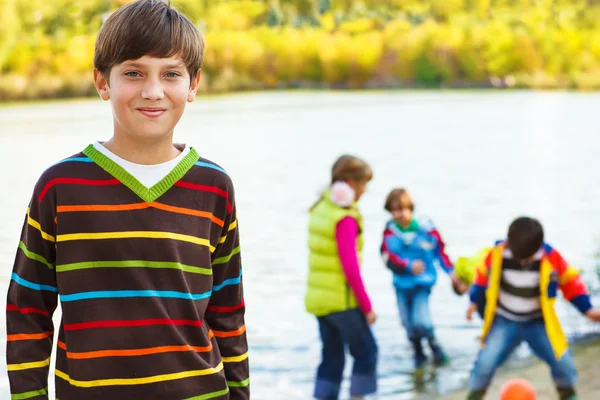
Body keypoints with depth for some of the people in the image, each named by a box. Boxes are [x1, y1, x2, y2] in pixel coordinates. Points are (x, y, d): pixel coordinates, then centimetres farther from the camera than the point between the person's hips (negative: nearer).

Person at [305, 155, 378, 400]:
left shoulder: (321, 208, 9)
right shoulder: (344, 219, -18)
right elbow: (350, 267, -19)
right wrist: (367, 306, -12)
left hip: (318, 297, 8)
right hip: (342, 299, -8)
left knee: (332, 356, 11)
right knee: (366, 351, 5)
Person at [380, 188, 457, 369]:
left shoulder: (425, 228, -11)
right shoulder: (390, 231, -9)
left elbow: (440, 250, -2)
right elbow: (388, 257, -16)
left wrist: (450, 271, -3)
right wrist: (409, 266, -29)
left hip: (423, 282, -2)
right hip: (402, 284, 3)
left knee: (420, 320, -15)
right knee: (408, 323, 9)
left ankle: (434, 346, 13)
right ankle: (418, 353, 32)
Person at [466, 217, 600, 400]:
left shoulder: (551, 258, -20)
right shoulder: (497, 254, -20)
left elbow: (570, 281, -5)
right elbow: (483, 275, 1)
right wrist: (474, 301, 4)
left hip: (539, 322, 1)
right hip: (505, 321, -1)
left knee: (563, 362, -3)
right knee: (485, 362, -15)